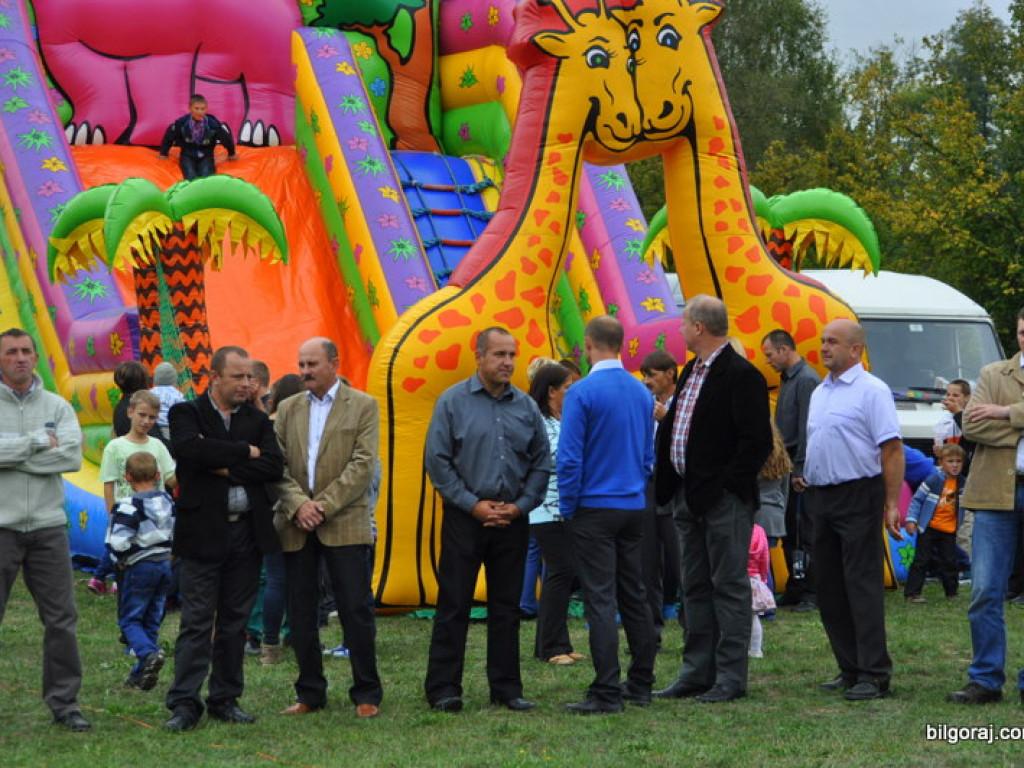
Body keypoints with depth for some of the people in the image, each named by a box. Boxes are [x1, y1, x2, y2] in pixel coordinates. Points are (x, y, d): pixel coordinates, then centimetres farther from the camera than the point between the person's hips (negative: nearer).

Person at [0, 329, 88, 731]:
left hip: (47, 527, 3)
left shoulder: (57, 406, 8)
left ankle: (64, 702, 11)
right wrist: (40, 441, -11)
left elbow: (73, 456, -8)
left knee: (61, 618, 3)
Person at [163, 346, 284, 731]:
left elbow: (274, 466, -2)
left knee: (235, 620, 8)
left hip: (247, 533, 4)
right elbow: (190, 448, -20)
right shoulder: (187, 414, 1)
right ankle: (185, 703, -4)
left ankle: (225, 699, 16)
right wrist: (245, 452, -11)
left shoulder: (257, 420, 12)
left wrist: (225, 467, -11)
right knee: (197, 621, -6)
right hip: (203, 532, -4)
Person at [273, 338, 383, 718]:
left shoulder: (362, 406, 2)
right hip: (296, 527, 4)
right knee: (301, 613, 6)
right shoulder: (288, 409, 13)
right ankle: (310, 693, 15)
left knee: (356, 610, -4)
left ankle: (367, 693, 5)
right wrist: (298, 504, -12)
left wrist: (324, 505, -13)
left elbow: (362, 464, -6)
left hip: (344, 525, -3)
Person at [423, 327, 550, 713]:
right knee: (453, 604, -3)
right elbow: (437, 460, -4)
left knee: (507, 606, 8)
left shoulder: (525, 406, 8)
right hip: (464, 518, -3)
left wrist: (521, 505, -2)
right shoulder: (453, 401, -1)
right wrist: (473, 504, -9)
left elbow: (542, 462, 12)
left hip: (512, 519, 3)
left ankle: (506, 688, 14)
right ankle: (443, 688, 0)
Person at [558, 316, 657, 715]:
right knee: (635, 596, 13)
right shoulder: (642, 393, 7)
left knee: (601, 600, -6)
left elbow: (569, 458, -14)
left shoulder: (582, 392, -13)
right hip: (635, 508, 6)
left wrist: (568, 508, -3)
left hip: (595, 508, -6)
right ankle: (640, 684, 19)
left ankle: (606, 693, -8)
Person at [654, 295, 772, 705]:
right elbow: (674, 428, 21)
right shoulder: (691, 371, 14)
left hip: (723, 500, -9)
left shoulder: (741, 375, -14)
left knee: (729, 586, -2)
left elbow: (757, 440, -19)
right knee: (695, 588, 13)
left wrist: (727, 485, -18)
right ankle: (697, 673, 21)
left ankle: (731, 677, 2)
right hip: (688, 497, 9)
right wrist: (670, 484, 11)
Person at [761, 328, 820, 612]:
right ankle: (795, 590, 18)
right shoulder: (788, 379, 17)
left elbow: (808, 428, -18)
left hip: (801, 469, -10)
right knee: (789, 531, 11)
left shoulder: (807, 380, -13)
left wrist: (801, 470, -20)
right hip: (788, 466, 10)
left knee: (805, 532, -6)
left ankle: (811, 594, -2)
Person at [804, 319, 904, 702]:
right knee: (830, 589, 9)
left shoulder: (871, 390, -8)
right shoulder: (820, 392, 17)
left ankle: (874, 674, -8)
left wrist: (892, 504, -17)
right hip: (820, 498, 8)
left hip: (857, 497, -8)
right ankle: (850, 669, 16)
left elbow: (892, 449, -12)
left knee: (862, 585, -9)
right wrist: (807, 483, 13)